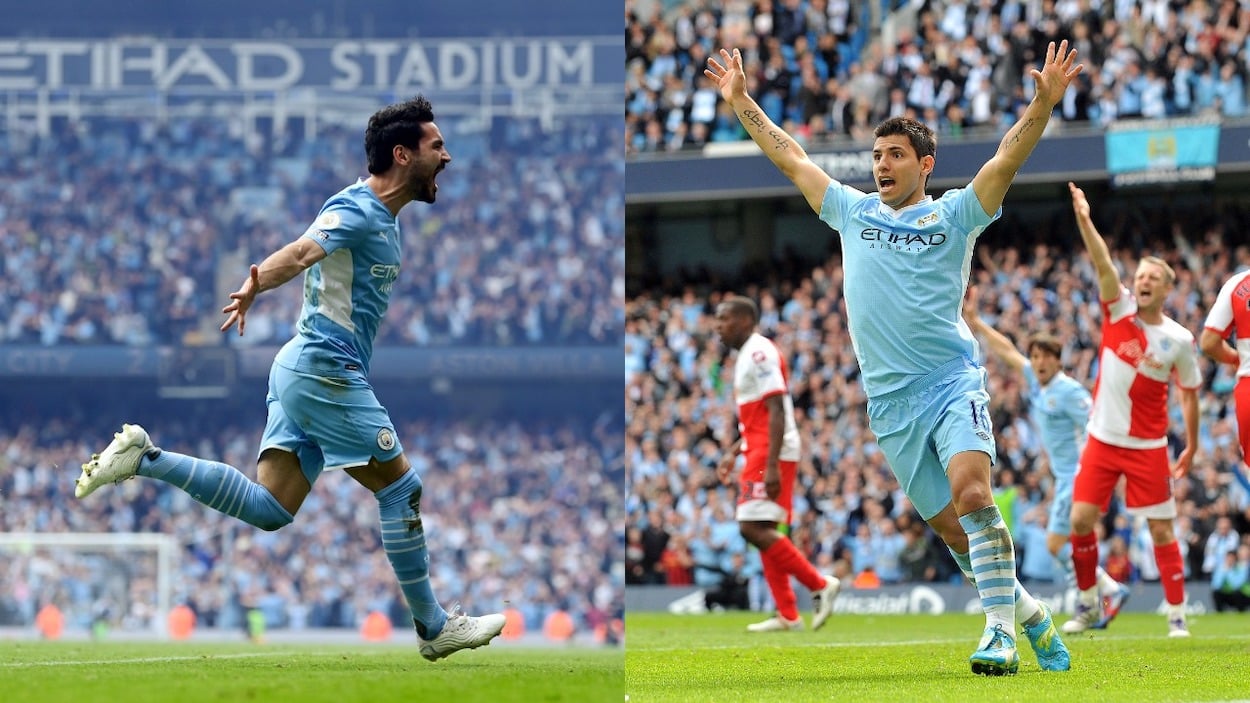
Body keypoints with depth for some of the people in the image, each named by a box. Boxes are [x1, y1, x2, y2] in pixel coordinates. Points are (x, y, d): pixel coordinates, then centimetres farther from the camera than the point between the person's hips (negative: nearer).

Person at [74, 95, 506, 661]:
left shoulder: (382, 216, 17)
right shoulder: (357, 209, -14)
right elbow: (303, 252, -32)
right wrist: (254, 287, -50)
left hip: (303, 368, 10)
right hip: (326, 367, -10)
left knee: (268, 508, 2)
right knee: (400, 486, -1)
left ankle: (143, 457, 0)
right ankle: (434, 628, 7)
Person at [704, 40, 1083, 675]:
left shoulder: (954, 214, 5)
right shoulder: (853, 212, 15)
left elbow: (1008, 157, -7)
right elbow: (790, 158, 22)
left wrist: (1043, 104, -22)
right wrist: (740, 103, 22)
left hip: (954, 382, -4)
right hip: (891, 402, 4)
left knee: (972, 493, -25)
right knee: (952, 527, 1)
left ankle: (1000, 631, -26)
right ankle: (1030, 614, 17)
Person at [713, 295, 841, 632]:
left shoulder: (759, 353, -12)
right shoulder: (748, 355, 19)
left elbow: (776, 412, -20)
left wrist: (771, 465, -26)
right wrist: (732, 453, 23)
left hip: (771, 453, -10)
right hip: (760, 452, 10)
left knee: (754, 528, -16)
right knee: (763, 531, 8)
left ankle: (820, 585, -13)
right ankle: (787, 615, 8)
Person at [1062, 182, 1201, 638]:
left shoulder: (1179, 339, -4)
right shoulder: (1118, 310, -2)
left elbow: (1189, 393, 5)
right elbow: (1103, 264, -18)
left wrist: (1191, 447, 4)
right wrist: (1084, 220, -32)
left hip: (1148, 446, -2)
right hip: (1102, 440, 2)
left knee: (1162, 529, -2)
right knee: (1081, 519, -3)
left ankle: (1177, 616, 6)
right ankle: (1088, 605, 13)